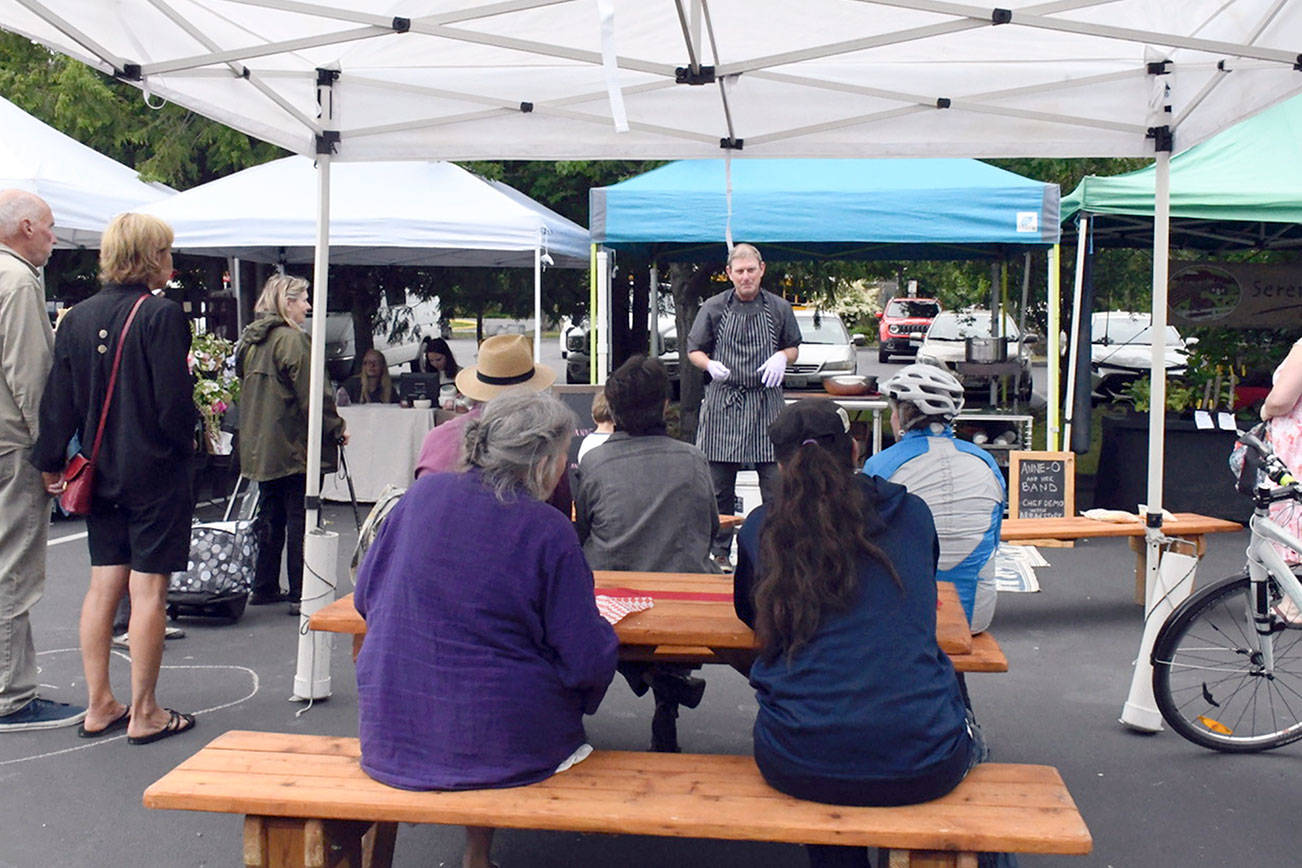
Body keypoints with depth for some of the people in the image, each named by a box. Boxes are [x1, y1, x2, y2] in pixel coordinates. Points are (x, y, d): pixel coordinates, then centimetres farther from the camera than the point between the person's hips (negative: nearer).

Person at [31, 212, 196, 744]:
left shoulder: (77, 317, 5)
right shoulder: (161, 315, -14)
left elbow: (58, 401, 6)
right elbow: (174, 401, -17)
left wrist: (51, 462, 13)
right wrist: (185, 445, 2)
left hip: (100, 474, 6)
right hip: (155, 472, -6)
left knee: (103, 585, 13)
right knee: (148, 588, 0)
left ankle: (99, 705, 20)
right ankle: (144, 714, 8)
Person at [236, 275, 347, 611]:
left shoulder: (251, 340, 13)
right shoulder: (292, 339, -15)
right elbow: (311, 393, -17)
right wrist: (335, 429, -7)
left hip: (261, 446, 9)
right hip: (293, 445, -9)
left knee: (270, 516, 16)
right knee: (300, 519, -3)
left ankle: (264, 587, 22)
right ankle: (300, 593, 0)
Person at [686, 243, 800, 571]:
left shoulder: (779, 308, 7)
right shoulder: (714, 308, 4)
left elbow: (793, 347, 18)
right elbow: (694, 349, 9)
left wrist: (781, 357, -5)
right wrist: (710, 365, -12)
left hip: (766, 403, 0)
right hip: (723, 402, 0)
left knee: (776, 480, -3)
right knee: (719, 485, 3)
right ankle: (719, 552, 15)